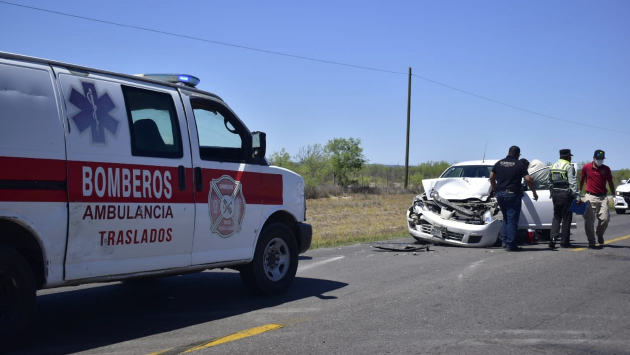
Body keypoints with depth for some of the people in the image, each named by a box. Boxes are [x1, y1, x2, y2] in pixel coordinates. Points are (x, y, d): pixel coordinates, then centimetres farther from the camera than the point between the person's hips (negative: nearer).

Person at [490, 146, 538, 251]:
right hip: (512, 194, -5)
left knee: (506, 218, 19)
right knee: (512, 220, -2)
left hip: (500, 194, 5)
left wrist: (495, 190, 26)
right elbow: (528, 180, -9)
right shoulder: (520, 165, -3)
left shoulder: (499, 163, 11)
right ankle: (510, 245, -3)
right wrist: (534, 192, 2)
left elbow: (492, 177, 15)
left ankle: (504, 241, 15)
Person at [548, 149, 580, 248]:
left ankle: (553, 238, -3)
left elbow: (550, 181, 16)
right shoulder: (569, 167, -10)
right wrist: (577, 197, -19)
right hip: (566, 194, -6)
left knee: (556, 217, 13)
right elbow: (573, 183, -17)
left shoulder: (553, 166, 12)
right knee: (566, 218, 3)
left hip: (555, 194, 6)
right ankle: (564, 242, 7)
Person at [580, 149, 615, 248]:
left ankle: (599, 234, 24)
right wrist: (579, 191, 21)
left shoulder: (606, 169, 5)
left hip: (603, 197, 1)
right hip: (590, 197, -1)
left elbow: (610, 183, 13)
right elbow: (582, 180, 15)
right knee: (589, 220, -5)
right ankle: (591, 241, 6)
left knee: (605, 219, -5)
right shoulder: (586, 167, 2)